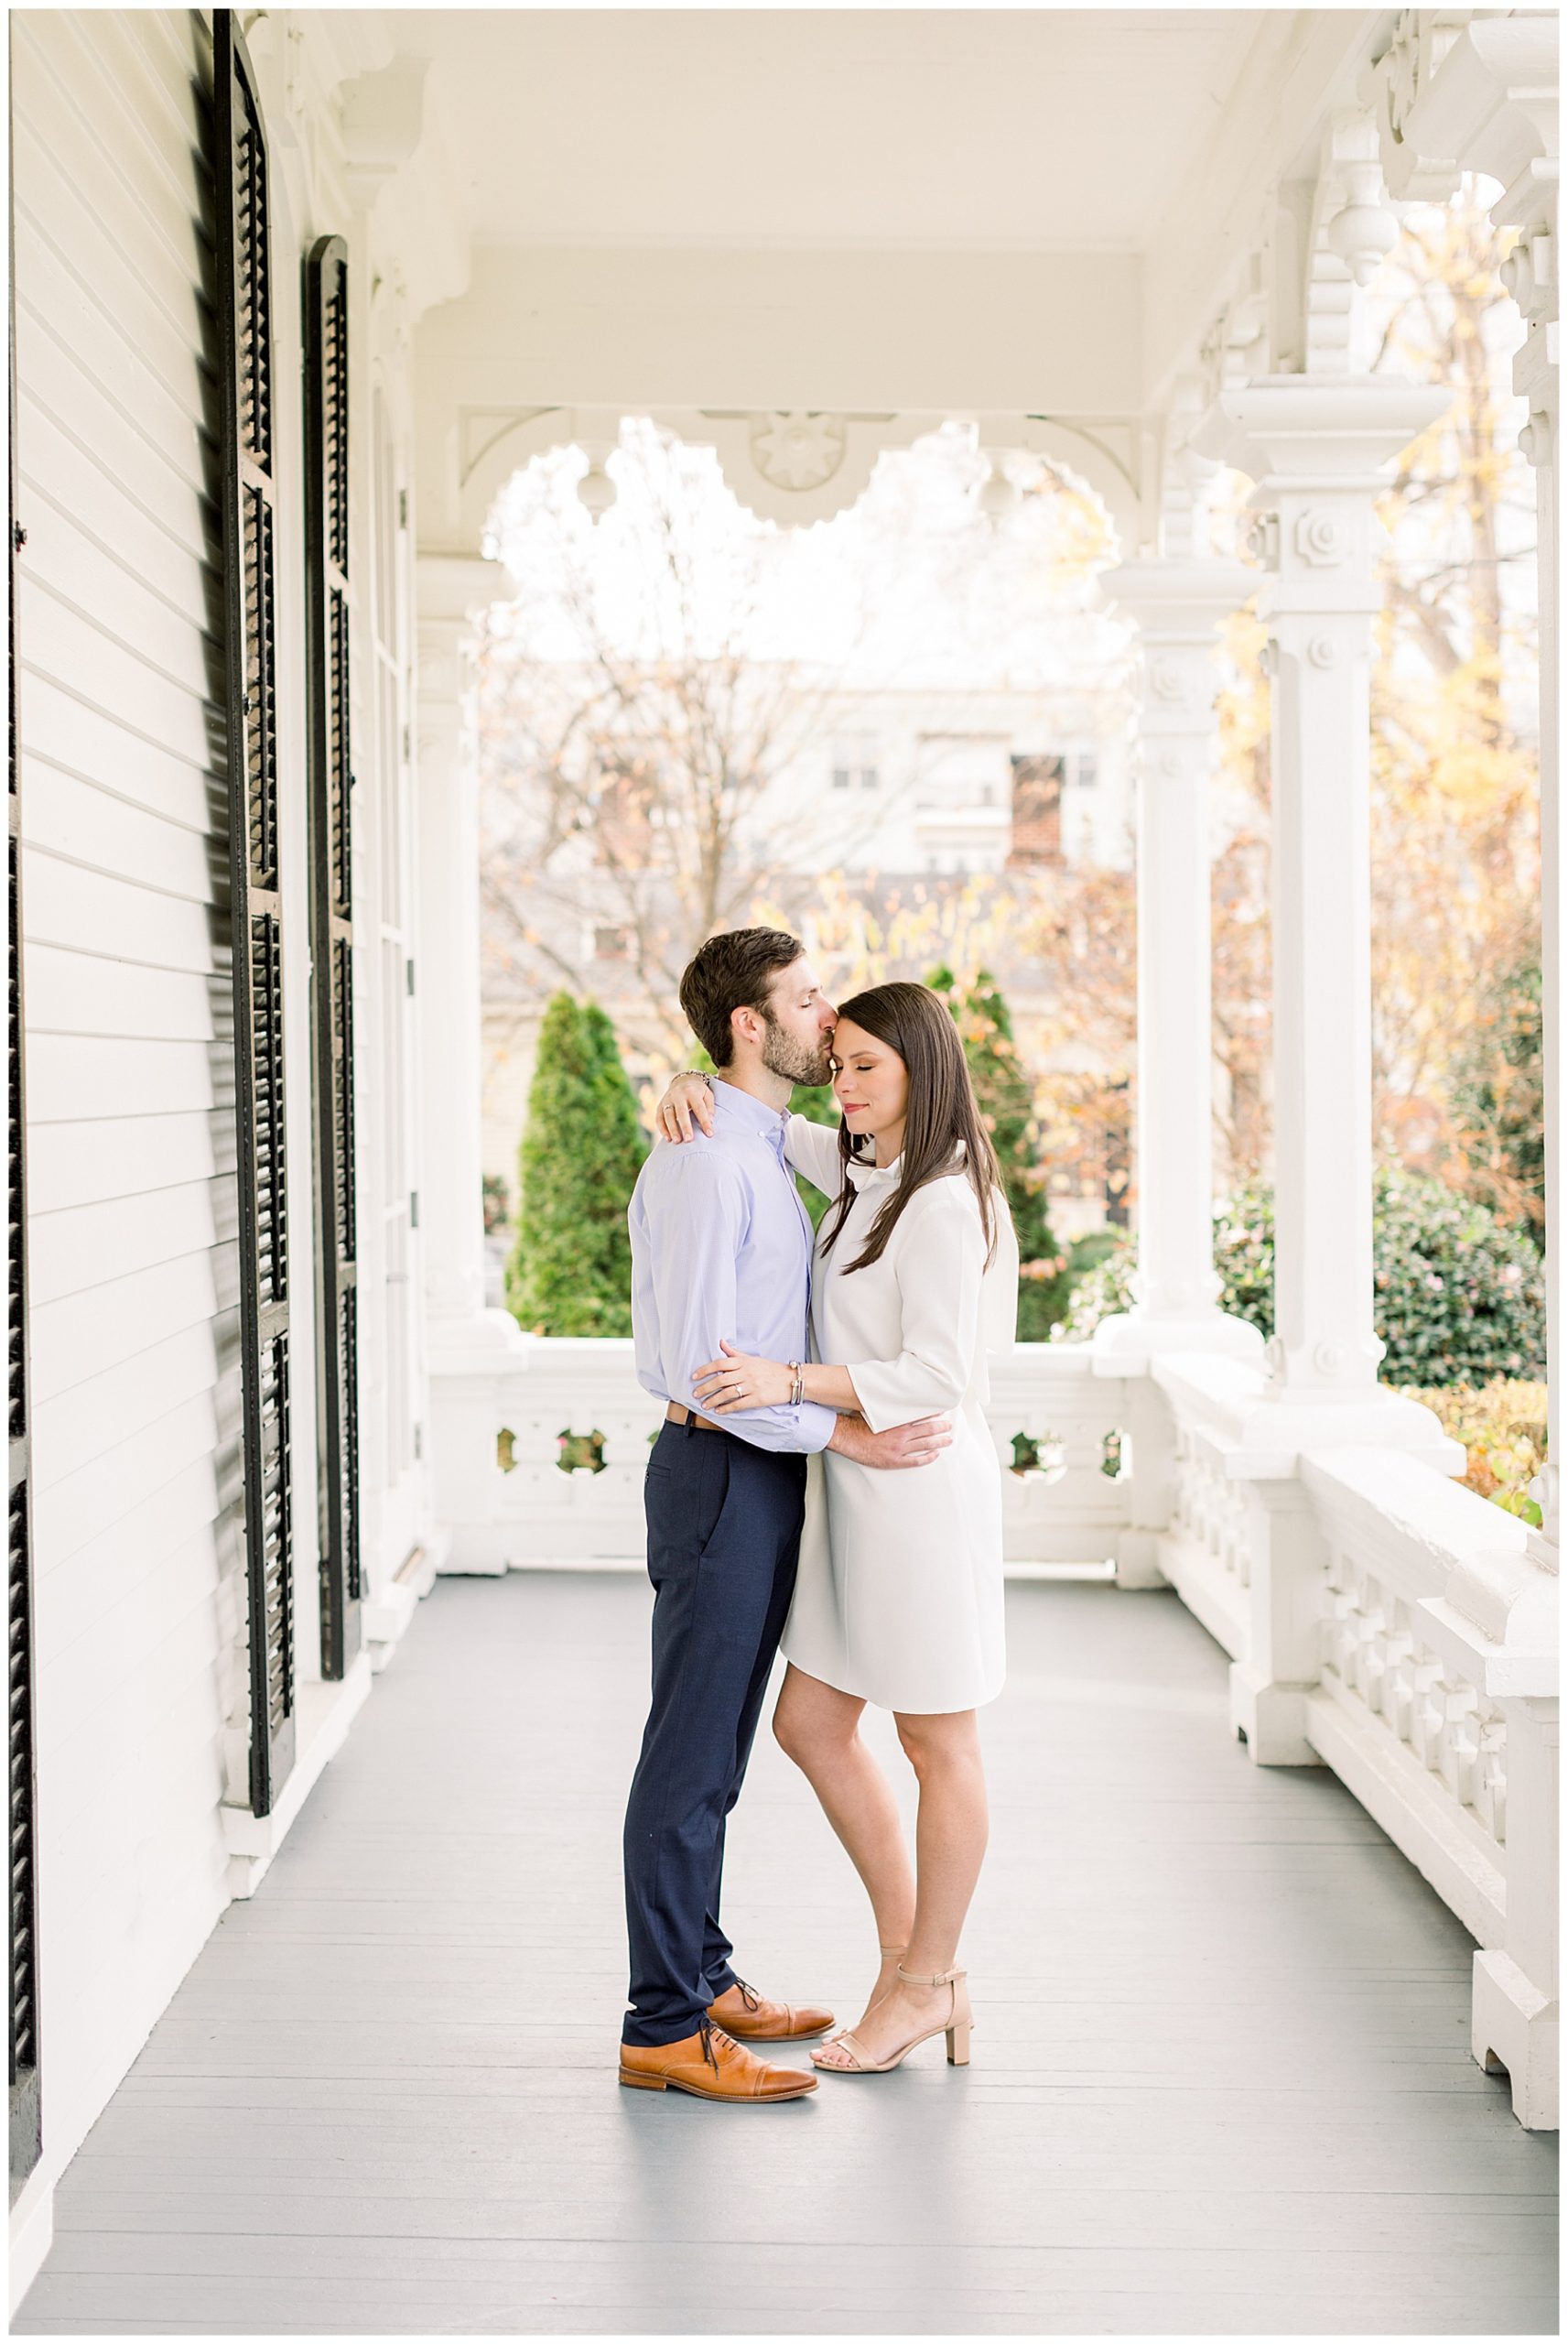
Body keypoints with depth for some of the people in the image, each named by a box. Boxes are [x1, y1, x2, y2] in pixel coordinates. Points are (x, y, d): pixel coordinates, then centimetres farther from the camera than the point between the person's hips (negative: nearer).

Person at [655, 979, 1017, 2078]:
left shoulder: (942, 1206, -17)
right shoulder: (865, 1172, 9)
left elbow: (934, 1376, -22)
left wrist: (791, 1381, -29)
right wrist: (700, 1089, 1)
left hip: (923, 1491, -10)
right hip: (859, 1491, 10)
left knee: (938, 1743, 5)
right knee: (811, 1722, 13)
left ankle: (925, 1982, 19)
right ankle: (912, 1957, 25)